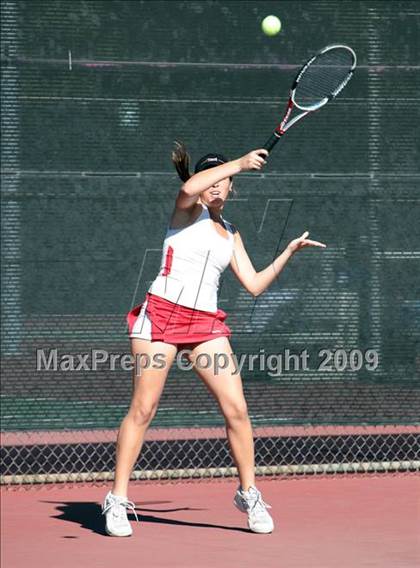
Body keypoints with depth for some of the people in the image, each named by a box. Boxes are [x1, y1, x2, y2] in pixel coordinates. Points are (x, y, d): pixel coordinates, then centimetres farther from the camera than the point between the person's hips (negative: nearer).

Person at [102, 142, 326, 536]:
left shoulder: (230, 235, 20)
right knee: (142, 410, -5)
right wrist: (240, 163, -14)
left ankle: (248, 494, 11)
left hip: (207, 323, 5)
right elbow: (190, 187, -20)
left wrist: (289, 252, 10)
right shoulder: (188, 209, 5)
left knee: (236, 408, -4)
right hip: (162, 313, -5)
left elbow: (254, 285, 16)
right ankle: (117, 500, 2)